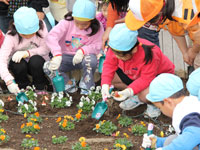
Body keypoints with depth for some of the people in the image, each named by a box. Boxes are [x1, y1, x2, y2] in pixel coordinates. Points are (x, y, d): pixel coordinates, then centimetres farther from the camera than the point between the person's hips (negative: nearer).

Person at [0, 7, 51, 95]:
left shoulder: (41, 27, -20)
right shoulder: (11, 36, -25)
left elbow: (46, 49, -19)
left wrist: (27, 53, -36)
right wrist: (9, 81, -51)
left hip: (38, 64, 0)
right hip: (21, 64, 0)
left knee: (35, 61, -33)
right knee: (18, 64, -33)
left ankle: (40, 88, -6)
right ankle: (24, 87, -2)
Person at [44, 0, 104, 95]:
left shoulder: (97, 28, -9)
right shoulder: (67, 23, -14)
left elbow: (97, 46, -9)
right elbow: (51, 36, -26)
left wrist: (83, 50, -31)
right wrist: (57, 55, -43)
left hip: (83, 57, -1)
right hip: (66, 56, 1)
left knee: (91, 60, -37)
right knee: (48, 68, -26)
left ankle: (86, 88, -10)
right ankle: (68, 83, 0)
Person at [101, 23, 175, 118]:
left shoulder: (149, 55, -40)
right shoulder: (116, 48, -24)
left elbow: (146, 79, -37)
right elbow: (109, 65, -15)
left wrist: (129, 91, -47)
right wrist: (105, 84, -30)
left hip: (158, 75, -7)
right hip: (133, 75, 7)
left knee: (145, 95, -38)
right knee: (111, 77, -13)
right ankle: (136, 97, 0)